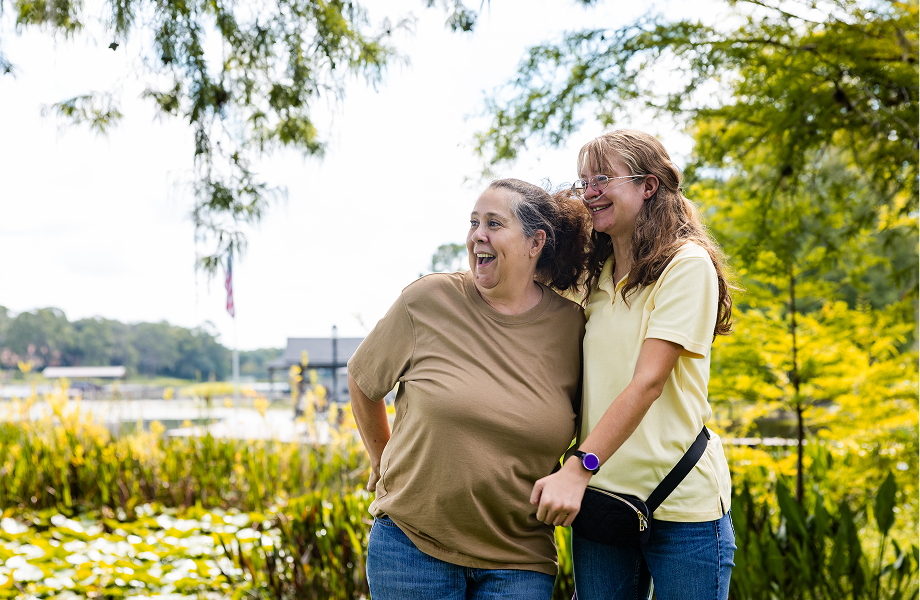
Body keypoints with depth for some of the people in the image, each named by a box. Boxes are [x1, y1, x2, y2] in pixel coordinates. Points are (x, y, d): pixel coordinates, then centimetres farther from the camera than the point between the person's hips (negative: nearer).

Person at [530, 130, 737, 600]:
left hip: (681, 503, -5)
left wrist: (579, 468, -24)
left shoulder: (687, 264, -6)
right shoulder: (594, 278, 13)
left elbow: (648, 381, -16)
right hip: (598, 499, 5)